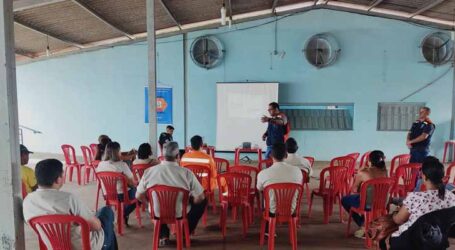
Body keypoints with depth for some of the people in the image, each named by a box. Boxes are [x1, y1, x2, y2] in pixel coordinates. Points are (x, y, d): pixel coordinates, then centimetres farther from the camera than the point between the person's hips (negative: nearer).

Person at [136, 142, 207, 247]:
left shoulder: (149, 171, -14)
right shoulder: (187, 173, -19)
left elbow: (139, 196, -2)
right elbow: (199, 198, -13)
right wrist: (191, 201, 10)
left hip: (157, 213, 3)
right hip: (181, 213, -2)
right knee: (202, 201, 22)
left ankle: (163, 235, 26)